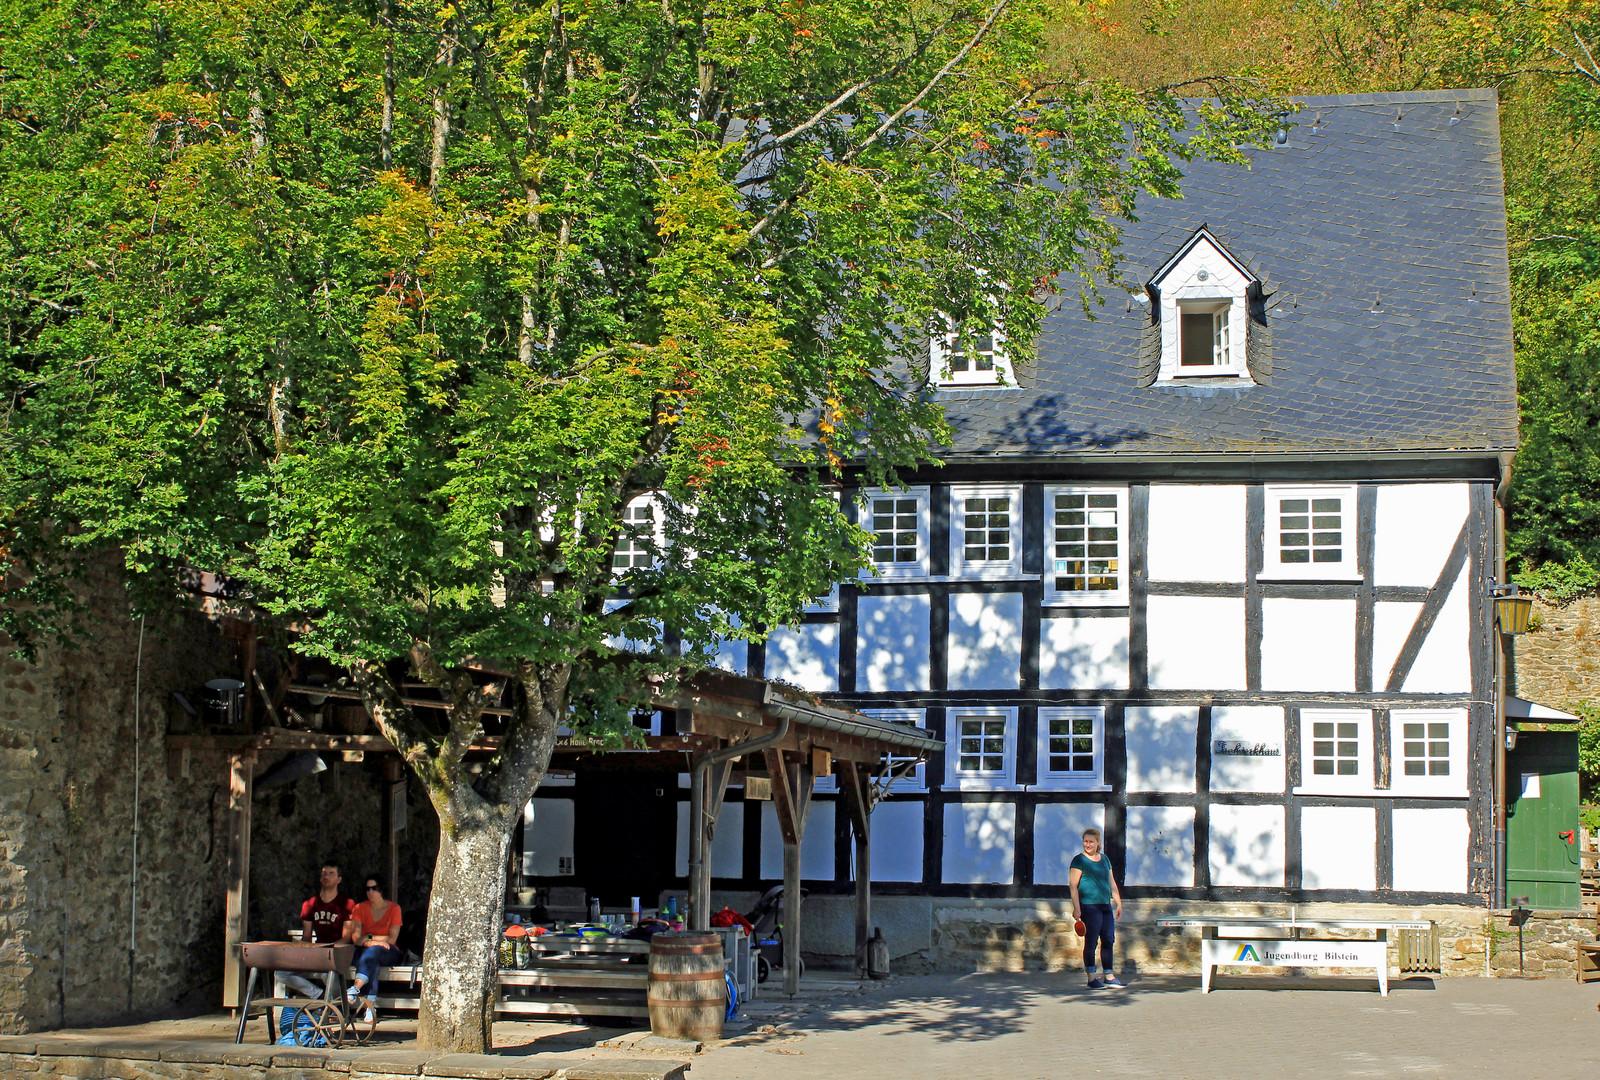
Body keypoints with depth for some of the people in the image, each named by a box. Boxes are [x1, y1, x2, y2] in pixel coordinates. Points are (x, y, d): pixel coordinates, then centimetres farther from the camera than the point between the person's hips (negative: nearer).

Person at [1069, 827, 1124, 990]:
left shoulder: (1104, 859, 16)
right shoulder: (1079, 860, -3)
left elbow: (1112, 883, 23)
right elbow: (1073, 885, -8)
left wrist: (1118, 903, 19)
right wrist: (1076, 908, -16)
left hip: (1106, 905, 6)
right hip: (1089, 906, -6)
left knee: (1108, 940, 7)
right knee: (1091, 942, -5)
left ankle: (1109, 977, 14)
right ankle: (1092, 978, -1)